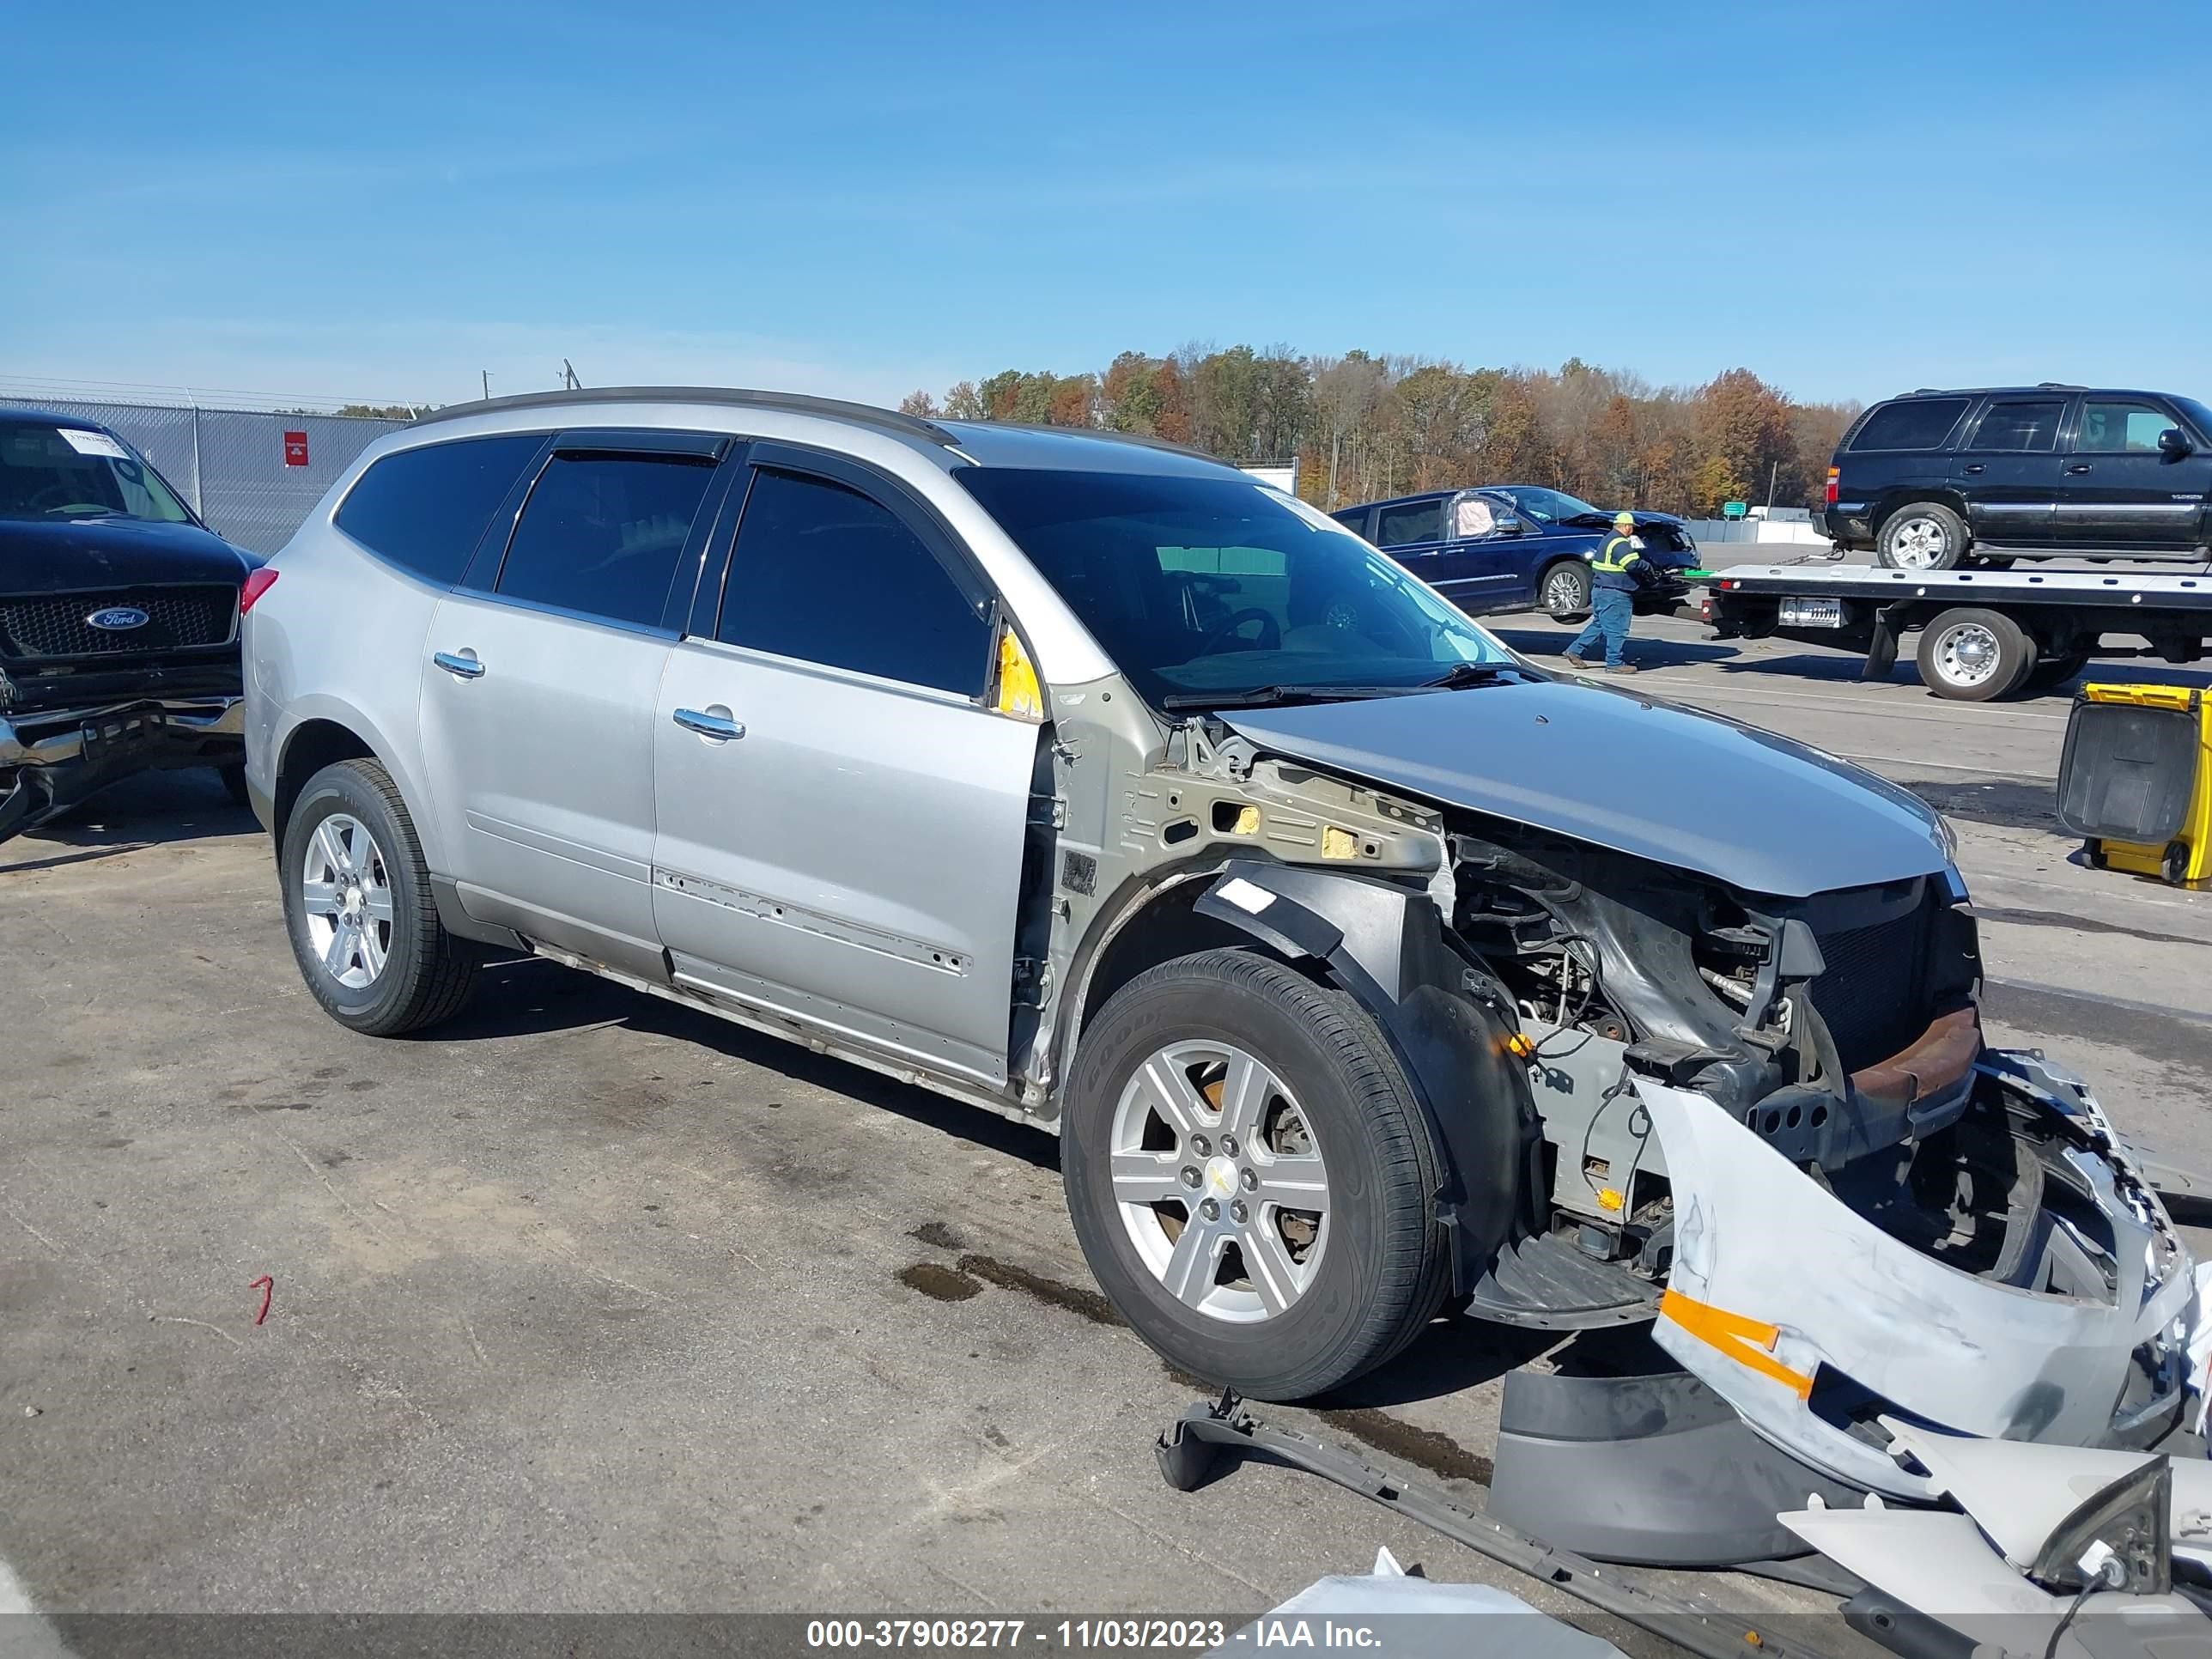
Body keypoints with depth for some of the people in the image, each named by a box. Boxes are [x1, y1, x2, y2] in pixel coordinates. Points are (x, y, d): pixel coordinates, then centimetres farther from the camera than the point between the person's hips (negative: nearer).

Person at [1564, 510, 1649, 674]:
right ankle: (1615, 663, 1)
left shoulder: (1609, 539, 17)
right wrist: (1648, 568, -6)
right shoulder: (1620, 543, -17)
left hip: (1601, 590, 10)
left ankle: (1575, 651, 19)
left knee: (1599, 624, 19)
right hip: (1614, 594, -10)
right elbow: (1633, 564, -25)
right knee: (1617, 629, -3)